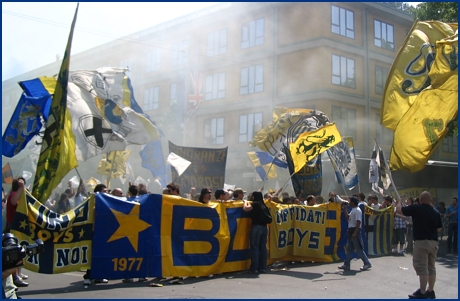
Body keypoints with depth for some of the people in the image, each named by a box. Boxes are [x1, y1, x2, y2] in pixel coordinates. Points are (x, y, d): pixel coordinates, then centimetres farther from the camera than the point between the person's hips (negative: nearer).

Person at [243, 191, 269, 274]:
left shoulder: (255, 204, -8)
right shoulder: (263, 204, 13)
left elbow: (245, 208, -14)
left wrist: (245, 202, 7)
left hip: (256, 227, -7)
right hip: (264, 227, 7)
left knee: (254, 247, -3)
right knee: (263, 248, 9)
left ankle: (254, 268, -3)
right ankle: (263, 267, 13)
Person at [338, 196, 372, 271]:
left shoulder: (357, 211, -17)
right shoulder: (353, 210, 13)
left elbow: (358, 222, -22)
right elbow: (348, 218, 23)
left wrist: (354, 233, -25)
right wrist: (345, 210, 14)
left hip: (355, 230, -10)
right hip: (350, 230, 10)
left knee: (359, 248, -4)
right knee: (349, 248, 11)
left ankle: (367, 263, 6)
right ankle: (346, 264, 15)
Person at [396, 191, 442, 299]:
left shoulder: (415, 208, -10)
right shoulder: (436, 212, 7)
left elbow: (399, 210, -2)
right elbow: (439, 228, 15)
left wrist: (398, 202, 18)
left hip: (421, 242, -6)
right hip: (434, 242, 6)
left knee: (422, 268, -6)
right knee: (431, 267, 14)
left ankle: (422, 293, -7)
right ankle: (430, 291, 21)